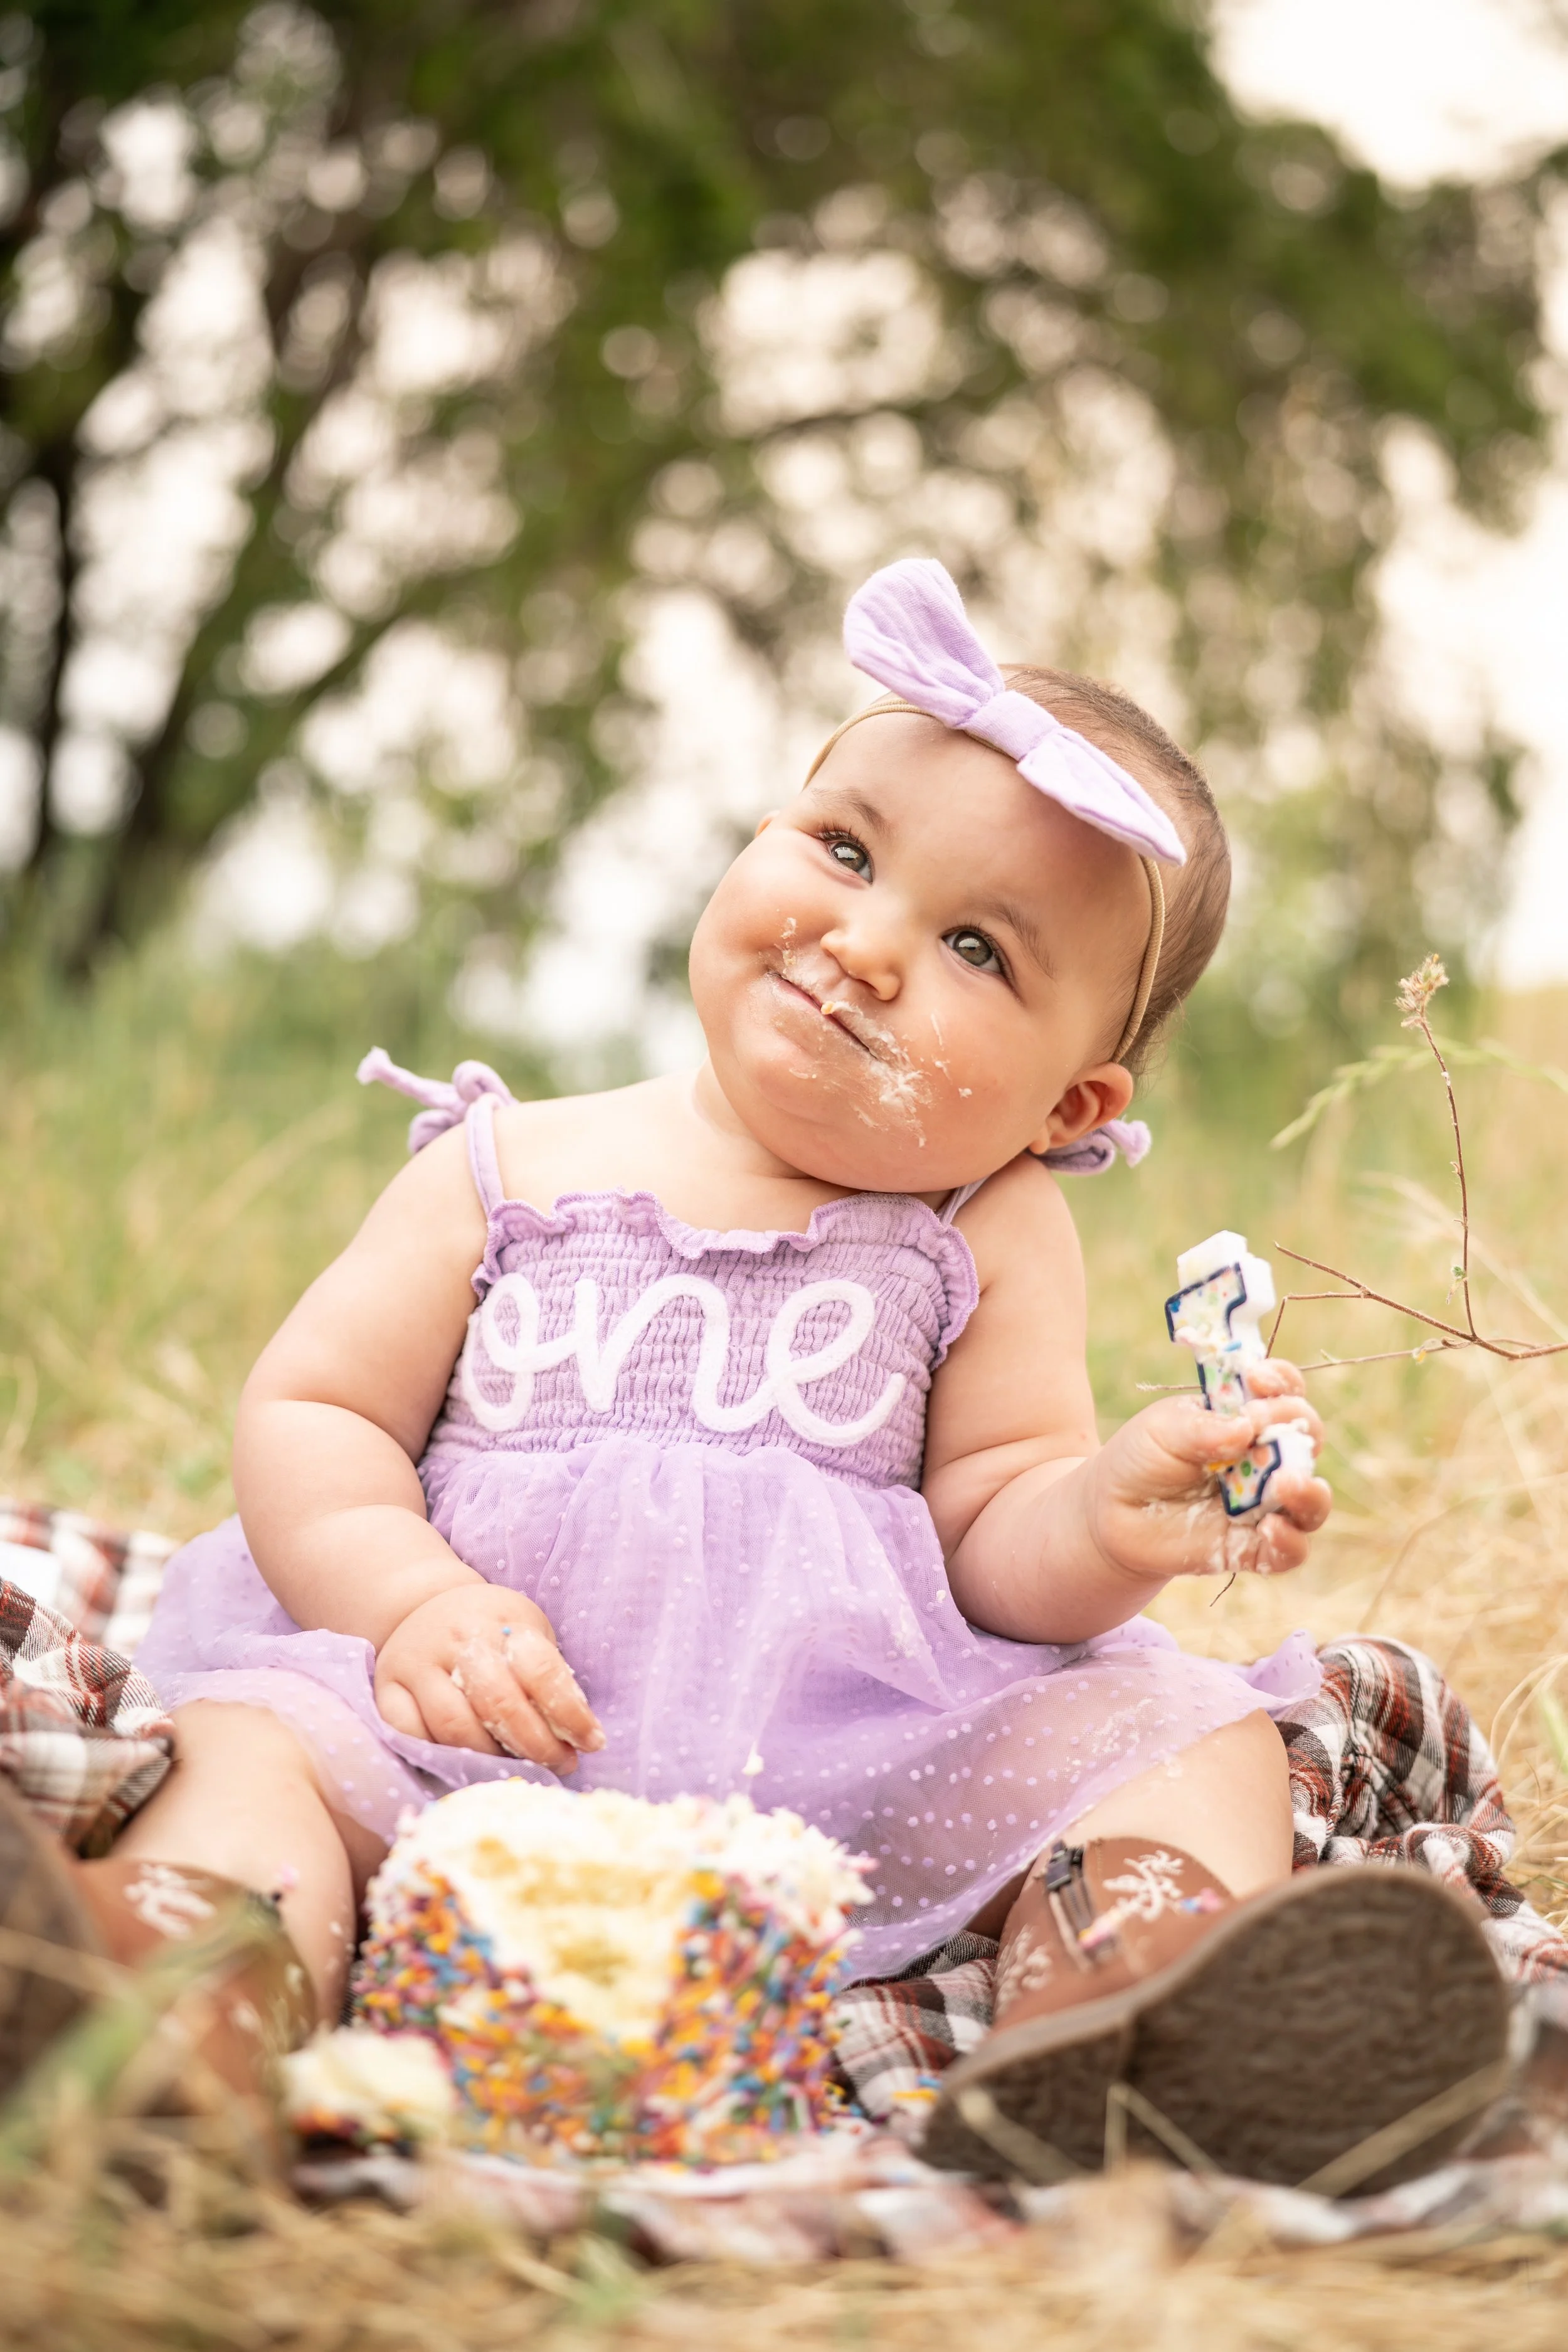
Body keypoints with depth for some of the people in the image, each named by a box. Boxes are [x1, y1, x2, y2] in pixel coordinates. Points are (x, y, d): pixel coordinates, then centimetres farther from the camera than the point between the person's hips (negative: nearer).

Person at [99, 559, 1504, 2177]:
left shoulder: (993, 1237, 10)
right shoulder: (510, 1169, 10)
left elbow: (988, 1532, 3)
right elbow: (311, 1413, 7)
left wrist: (1106, 1519, -21)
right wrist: (420, 1601, -13)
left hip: (866, 1770, 0)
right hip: (488, 1739, 0)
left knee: (1190, 1726, -19)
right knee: (256, 1730, -24)